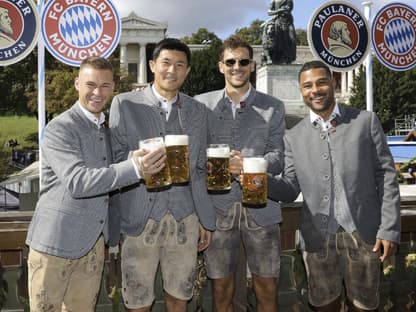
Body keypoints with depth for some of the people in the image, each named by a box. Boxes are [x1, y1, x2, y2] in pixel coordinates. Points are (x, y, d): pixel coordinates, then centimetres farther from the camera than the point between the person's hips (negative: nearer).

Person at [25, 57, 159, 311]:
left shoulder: (107, 130, 13)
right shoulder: (59, 128, -13)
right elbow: (76, 181, -27)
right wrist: (133, 168, -37)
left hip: (95, 242, 7)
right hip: (57, 242, -6)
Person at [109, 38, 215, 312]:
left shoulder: (197, 111, 11)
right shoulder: (124, 104, 2)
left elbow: (199, 171, 13)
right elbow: (116, 159, 1)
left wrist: (206, 220, 12)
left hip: (184, 219, 3)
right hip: (139, 217, -2)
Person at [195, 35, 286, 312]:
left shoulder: (273, 107, 8)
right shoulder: (202, 104, 7)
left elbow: (278, 156, 1)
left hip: (261, 206, 0)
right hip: (218, 206, 0)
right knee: (222, 290, 10)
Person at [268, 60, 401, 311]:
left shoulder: (366, 121, 2)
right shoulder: (294, 137, 7)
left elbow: (386, 176, 0)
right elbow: (290, 190, 4)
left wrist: (389, 230, -7)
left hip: (364, 233, -1)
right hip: (317, 238, 2)